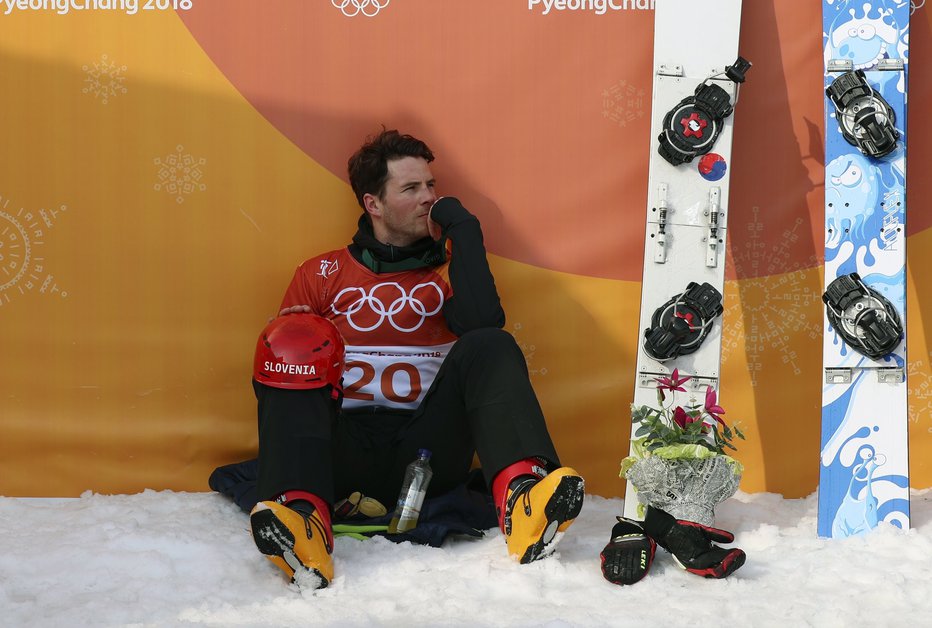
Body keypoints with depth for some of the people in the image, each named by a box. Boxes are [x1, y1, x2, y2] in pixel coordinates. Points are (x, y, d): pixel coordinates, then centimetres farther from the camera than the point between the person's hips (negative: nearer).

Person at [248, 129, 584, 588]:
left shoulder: (447, 271, 16)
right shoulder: (320, 275, 16)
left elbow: (483, 323, -7)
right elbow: (278, 354, 10)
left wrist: (461, 230, -3)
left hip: (427, 454, 0)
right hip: (346, 453, 0)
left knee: (490, 347, -20)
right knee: (294, 347, -23)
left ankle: (520, 495, -50)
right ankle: (303, 513, -49)